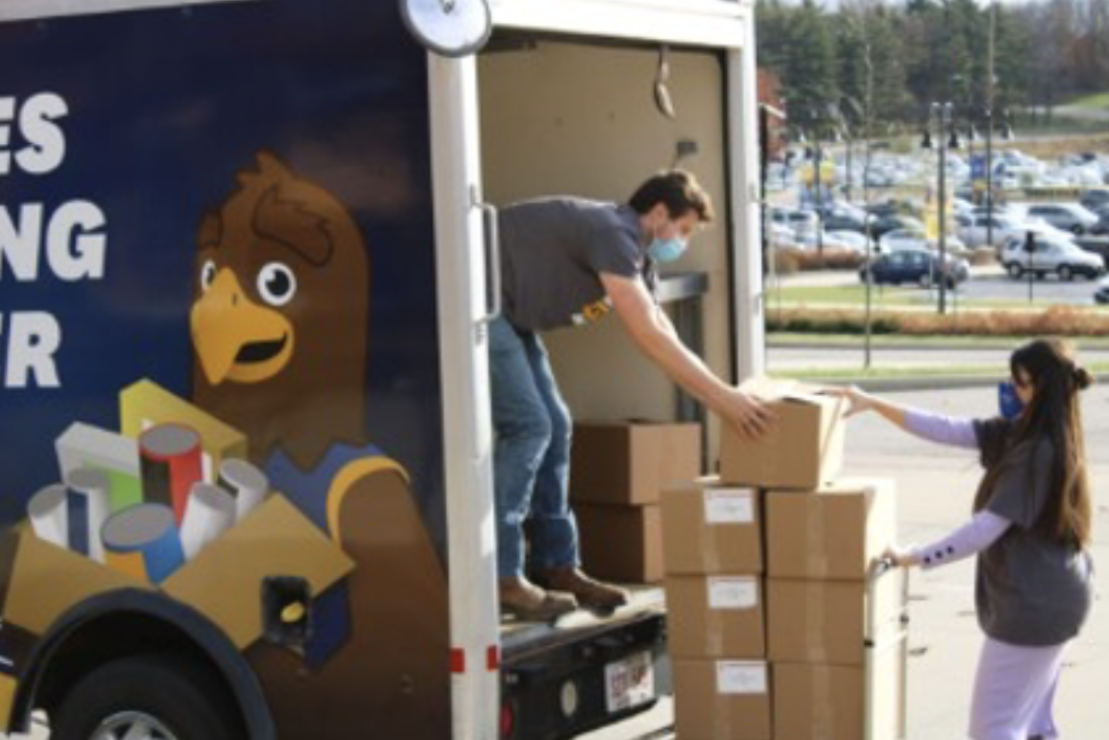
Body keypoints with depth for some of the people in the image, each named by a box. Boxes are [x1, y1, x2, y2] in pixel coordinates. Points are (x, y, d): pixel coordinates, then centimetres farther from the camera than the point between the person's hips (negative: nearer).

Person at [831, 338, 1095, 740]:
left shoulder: (1038, 452, -23)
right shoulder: (1023, 435, 6)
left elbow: (986, 529, -24)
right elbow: (949, 431, 6)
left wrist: (913, 557, -16)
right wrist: (875, 404, 2)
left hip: (1033, 604, -10)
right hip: (1048, 598, 10)